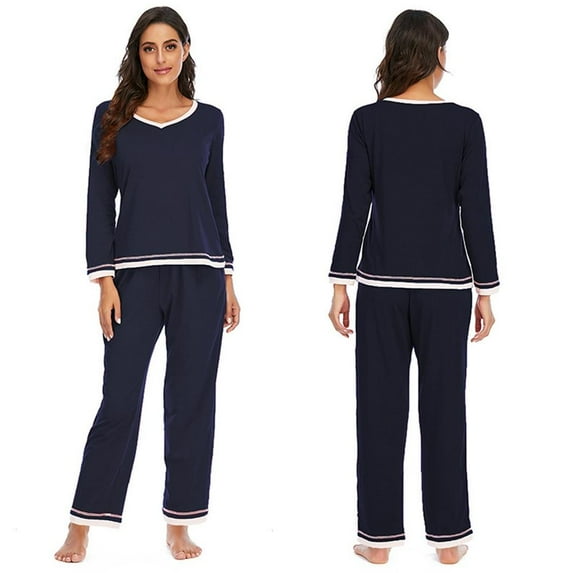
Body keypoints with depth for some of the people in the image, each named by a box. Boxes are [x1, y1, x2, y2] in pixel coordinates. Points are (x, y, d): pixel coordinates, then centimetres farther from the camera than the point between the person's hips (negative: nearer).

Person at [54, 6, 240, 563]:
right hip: (135, 276, -1)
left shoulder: (209, 119, 8)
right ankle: (82, 526, 12)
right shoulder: (112, 116, 4)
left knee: (191, 401, 5)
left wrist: (227, 278, 8)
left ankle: (179, 525, 18)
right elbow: (100, 202, 1)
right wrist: (105, 279, -6)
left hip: (199, 277, 2)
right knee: (119, 402, -2)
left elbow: (216, 201, 11)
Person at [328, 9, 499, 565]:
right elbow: (476, 213, -2)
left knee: (381, 407, 7)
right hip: (445, 285, 0)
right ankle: (447, 535, 16)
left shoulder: (367, 120, -2)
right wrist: (485, 289, 4)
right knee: (443, 408, 7)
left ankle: (379, 535, 13)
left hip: (382, 284, 0)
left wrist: (341, 283, 2)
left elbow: (355, 208, -3)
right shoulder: (464, 123, -3)